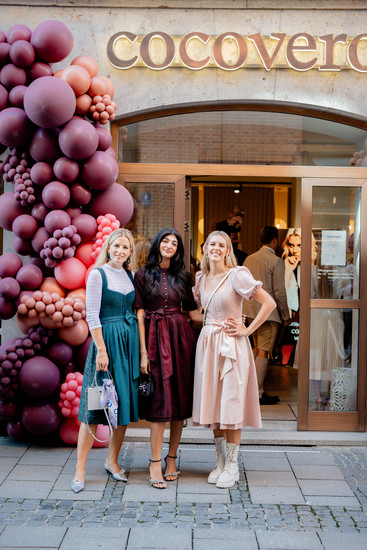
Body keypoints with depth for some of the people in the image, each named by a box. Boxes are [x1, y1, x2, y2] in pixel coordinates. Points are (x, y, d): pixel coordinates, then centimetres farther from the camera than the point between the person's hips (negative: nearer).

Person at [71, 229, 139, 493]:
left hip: (131, 341, 6)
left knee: (126, 401, 7)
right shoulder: (98, 274, -5)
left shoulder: (130, 276, 12)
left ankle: (112, 460, 20)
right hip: (107, 339, -6)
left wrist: (141, 348, 8)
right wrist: (101, 349, -16)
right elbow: (92, 315, -10)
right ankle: (80, 469, 0)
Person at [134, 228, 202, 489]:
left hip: (181, 337, 3)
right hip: (156, 338, -3)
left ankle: (172, 459, 16)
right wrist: (143, 351, -8)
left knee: (180, 398, 5)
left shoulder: (182, 276, 11)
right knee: (160, 399, -6)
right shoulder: (143, 275, 3)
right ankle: (156, 464, 0)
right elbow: (140, 315, -2)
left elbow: (193, 312, 12)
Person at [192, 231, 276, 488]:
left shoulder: (237, 275, -9)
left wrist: (247, 330, -11)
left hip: (231, 344, -6)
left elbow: (269, 303, -13)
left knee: (231, 403, -3)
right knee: (212, 402, 9)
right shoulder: (201, 277, 9)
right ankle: (221, 460, 22)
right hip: (208, 343, 6)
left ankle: (232, 465, 8)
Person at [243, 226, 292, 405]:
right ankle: (258, 394, 1)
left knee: (257, 347, 21)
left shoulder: (249, 259, 8)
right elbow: (279, 292, -13)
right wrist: (286, 316, -4)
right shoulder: (276, 261, -12)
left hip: (250, 311, 7)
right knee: (263, 351, -2)